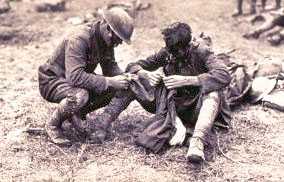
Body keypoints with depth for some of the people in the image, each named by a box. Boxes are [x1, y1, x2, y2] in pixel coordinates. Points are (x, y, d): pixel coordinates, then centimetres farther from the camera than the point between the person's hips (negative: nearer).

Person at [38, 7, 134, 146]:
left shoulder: (105, 38, -7)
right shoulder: (78, 39, -32)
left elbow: (110, 66, 2)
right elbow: (75, 77, -40)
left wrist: (124, 78, -19)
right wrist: (109, 82, -39)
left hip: (74, 78, 8)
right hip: (52, 81, -8)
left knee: (115, 89, -7)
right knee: (80, 95, -38)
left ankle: (77, 113, 11)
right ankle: (53, 125, -9)